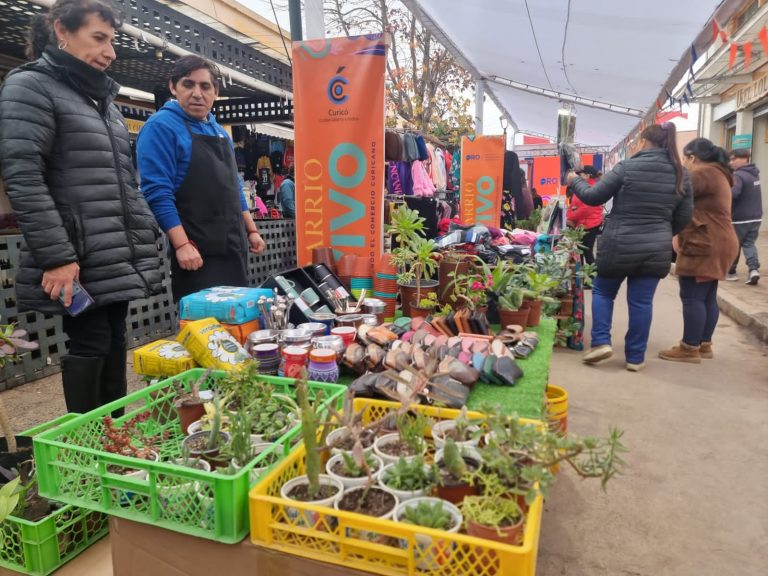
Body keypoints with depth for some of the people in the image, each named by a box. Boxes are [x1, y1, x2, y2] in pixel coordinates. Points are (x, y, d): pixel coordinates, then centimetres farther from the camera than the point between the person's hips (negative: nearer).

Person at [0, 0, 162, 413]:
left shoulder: (103, 97, 21)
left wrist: (148, 236, 14)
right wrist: (56, 256, -20)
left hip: (119, 258, 7)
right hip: (80, 261, -7)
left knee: (114, 343, 11)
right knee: (90, 344, -2)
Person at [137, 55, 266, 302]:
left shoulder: (220, 132, 16)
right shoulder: (161, 126, -8)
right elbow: (157, 192, -16)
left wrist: (251, 230, 17)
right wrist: (182, 244, -23)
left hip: (235, 248, 8)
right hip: (198, 252, -7)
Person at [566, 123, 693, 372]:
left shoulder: (627, 167, -9)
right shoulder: (681, 174, 5)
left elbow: (593, 197, -3)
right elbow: (684, 217, 10)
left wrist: (575, 181, 15)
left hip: (619, 245, -3)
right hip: (657, 249, 3)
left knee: (602, 291, 17)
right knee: (642, 302, 10)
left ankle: (601, 342, 8)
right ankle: (635, 357, 16)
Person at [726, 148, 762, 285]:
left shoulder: (738, 175, -19)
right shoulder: (754, 173, 11)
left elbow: (733, 193, -34)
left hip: (740, 218, -8)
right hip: (756, 217, 8)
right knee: (749, 243, 11)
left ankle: (730, 272, 19)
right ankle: (754, 269, -7)